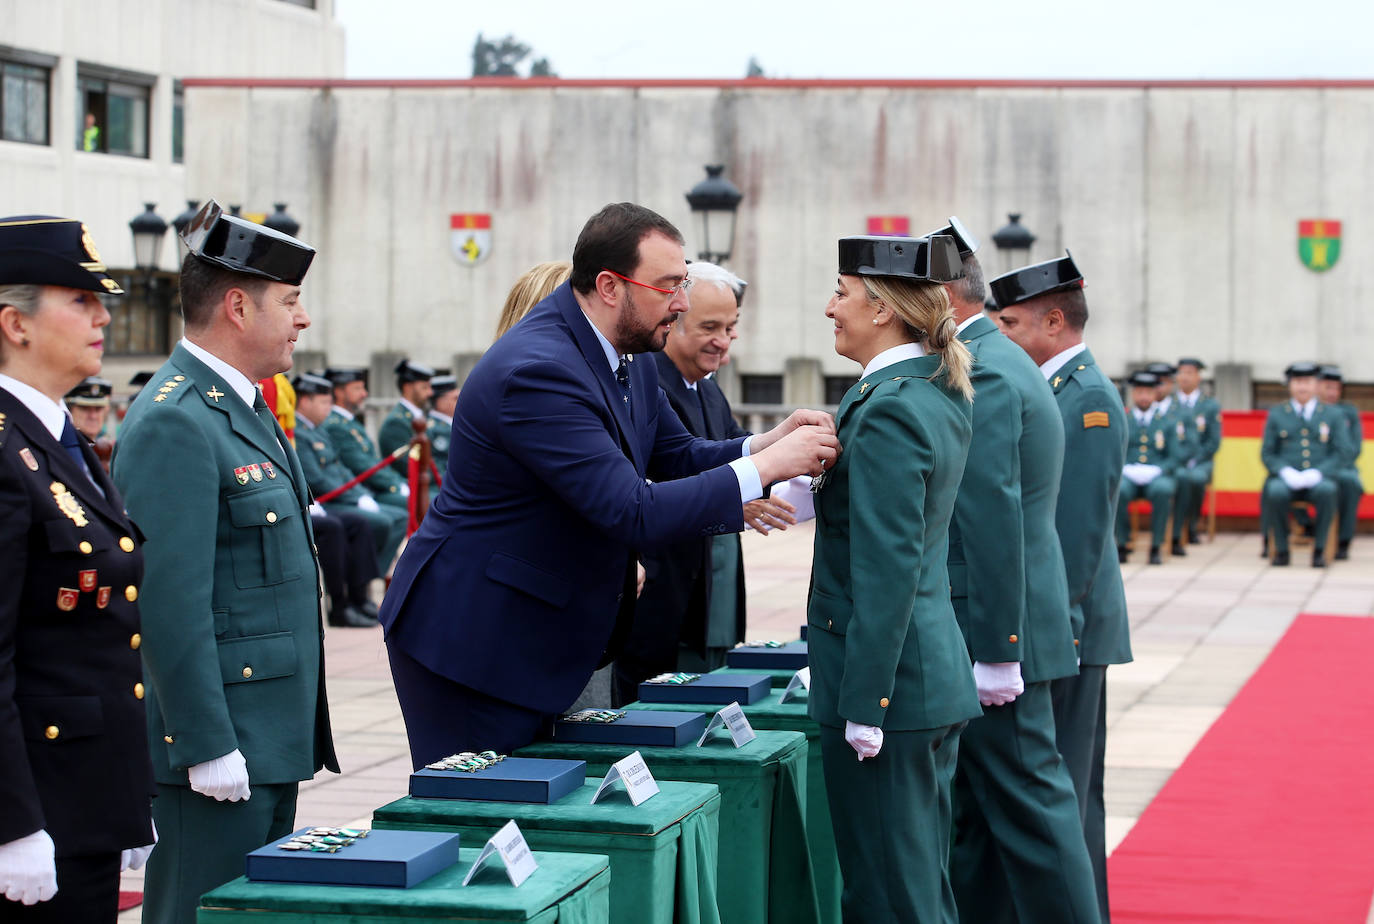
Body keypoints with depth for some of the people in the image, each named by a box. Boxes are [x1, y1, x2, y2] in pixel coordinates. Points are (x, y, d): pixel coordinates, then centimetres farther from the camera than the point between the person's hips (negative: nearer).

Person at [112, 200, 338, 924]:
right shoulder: (174, 423, -17)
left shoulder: (243, 407, 16)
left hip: (270, 736, 10)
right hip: (217, 743, -10)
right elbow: (170, 601, -22)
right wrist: (207, 747, -22)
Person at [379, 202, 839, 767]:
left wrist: (770, 443, -3)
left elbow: (676, 455, 16)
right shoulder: (537, 370, -27)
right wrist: (765, 468, -25)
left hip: (546, 632, 10)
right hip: (473, 641, -10)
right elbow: (633, 512, -31)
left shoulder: (628, 356, 4)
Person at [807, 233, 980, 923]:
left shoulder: (887, 410, -17)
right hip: (937, 673, 10)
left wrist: (864, 705, -19)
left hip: (889, 683, -10)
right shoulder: (942, 395, 12)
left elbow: (888, 570, -21)